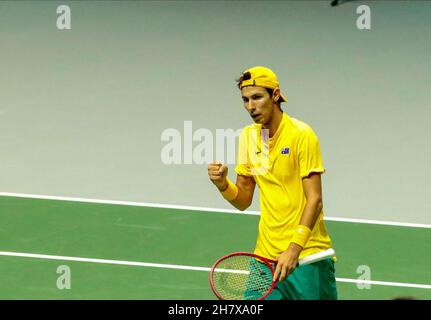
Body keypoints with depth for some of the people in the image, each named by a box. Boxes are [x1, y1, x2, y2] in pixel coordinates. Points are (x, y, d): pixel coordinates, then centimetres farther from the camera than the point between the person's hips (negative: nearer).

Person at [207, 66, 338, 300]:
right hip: (265, 257, 5)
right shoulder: (248, 136, 9)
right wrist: (222, 183, -8)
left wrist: (294, 248, -25)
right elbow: (243, 200, 13)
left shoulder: (301, 135, -11)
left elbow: (314, 200, -15)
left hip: (307, 255, -5)